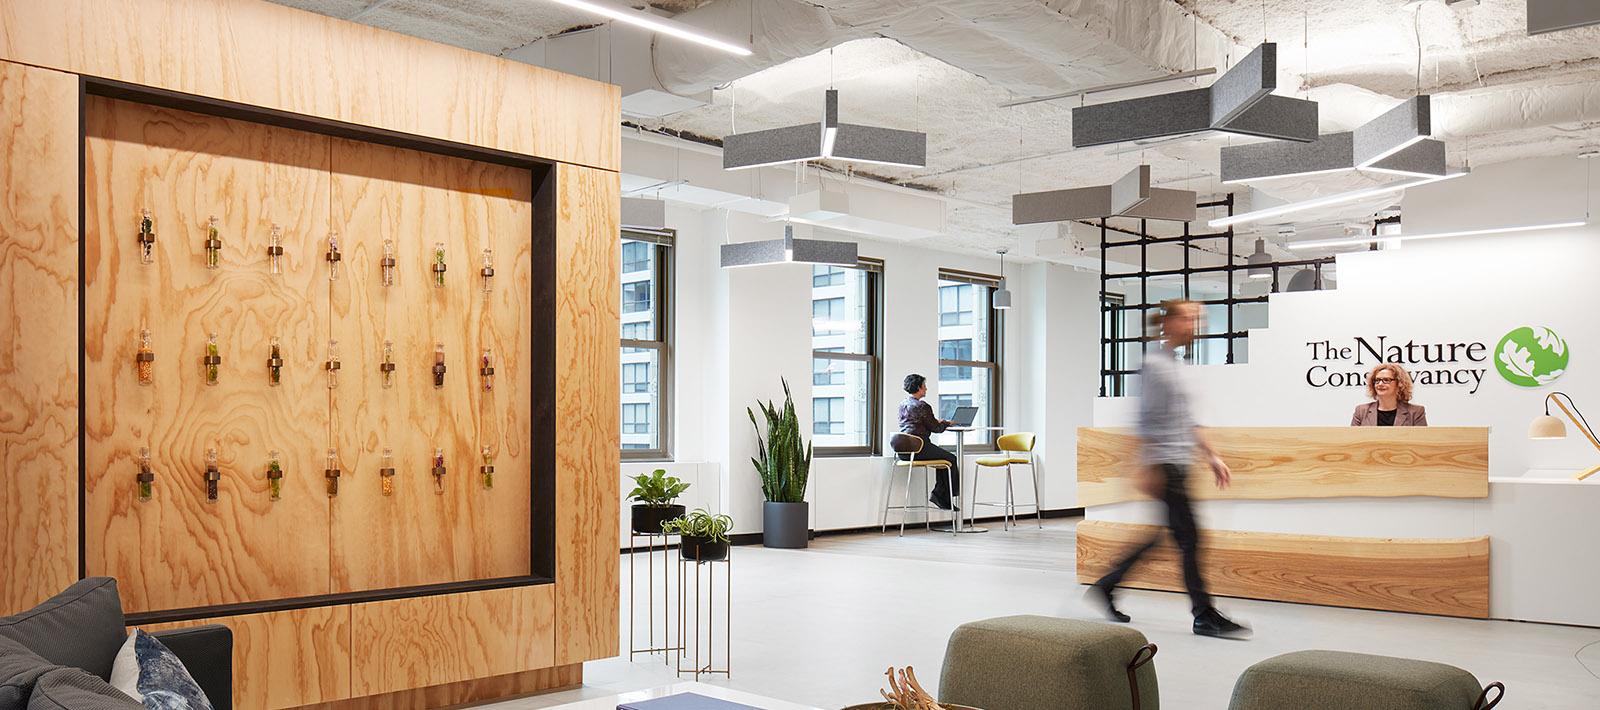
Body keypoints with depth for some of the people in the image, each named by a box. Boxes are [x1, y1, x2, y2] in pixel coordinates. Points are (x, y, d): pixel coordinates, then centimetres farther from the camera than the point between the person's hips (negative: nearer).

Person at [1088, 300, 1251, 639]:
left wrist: (1212, 457, 21)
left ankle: (1107, 586, 21)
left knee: (1160, 536, 12)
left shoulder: (1174, 365, 18)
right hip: (1164, 466, -10)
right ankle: (1204, 616, -2)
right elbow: (1147, 420, -16)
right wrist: (1146, 468, -20)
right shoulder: (1155, 364, -11)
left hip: (1178, 465, 10)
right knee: (1189, 537, -7)